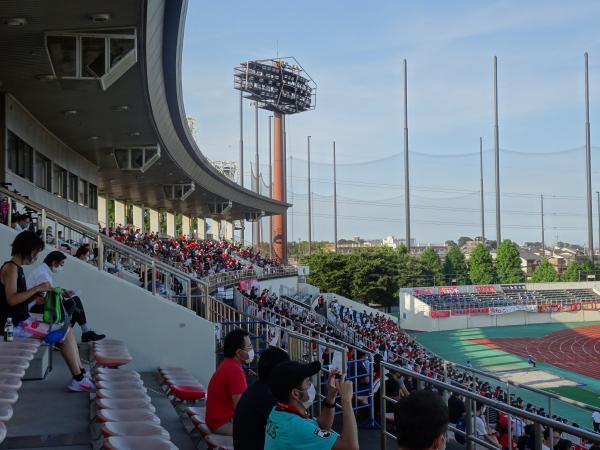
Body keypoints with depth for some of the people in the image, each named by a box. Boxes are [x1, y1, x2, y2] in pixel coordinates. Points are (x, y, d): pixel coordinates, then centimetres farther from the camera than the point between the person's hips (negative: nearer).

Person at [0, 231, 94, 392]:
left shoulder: (17, 268, 17)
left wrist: (38, 292, 3)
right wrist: (36, 289, -20)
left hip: (22, 321, 10)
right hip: (15, 324, -10)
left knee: (67, 331, 5)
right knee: (66, 334, -11)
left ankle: (81, 375, 1)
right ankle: (78, 379, -5)